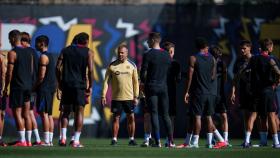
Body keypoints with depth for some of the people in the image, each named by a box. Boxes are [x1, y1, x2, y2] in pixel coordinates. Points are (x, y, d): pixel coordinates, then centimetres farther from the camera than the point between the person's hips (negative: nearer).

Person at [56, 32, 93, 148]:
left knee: (66, 111, 14)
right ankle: (76, 141, -4)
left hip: (66, 84, 3)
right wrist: (90, 86, -1)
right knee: (79, 112, 3)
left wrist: (59, 82, 11)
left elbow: (58, 67, 3)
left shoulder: (66, 50, 10)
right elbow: (90, 70, -9)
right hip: (80, 85, -3)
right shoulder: (87, 52, 1)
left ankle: (63, 137, 1)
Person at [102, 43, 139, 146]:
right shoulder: (112, 66, 1)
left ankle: (131, 139, 8)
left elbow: (136, 82, 7)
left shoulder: (132, 65, 5)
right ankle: (114, 139, 6)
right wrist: (103, 96, -6)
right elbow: (106, 81, 1)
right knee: (116, 118, 1)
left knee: (131, 118, 0)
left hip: (129, 98, 1)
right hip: (116, 97, -1)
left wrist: (136, 96, 1)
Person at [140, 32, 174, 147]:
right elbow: (169, 71, 11)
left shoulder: (148, 55, -9)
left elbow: (143, 72, -9)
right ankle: (171, 141, 7)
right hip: (163, 88, 4)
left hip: (151, 87, -4)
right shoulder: (167, 55, 7)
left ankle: (157, 141, -7)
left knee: (154, 114, -2)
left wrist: (143, 82, 9)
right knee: (165, 114, 10)